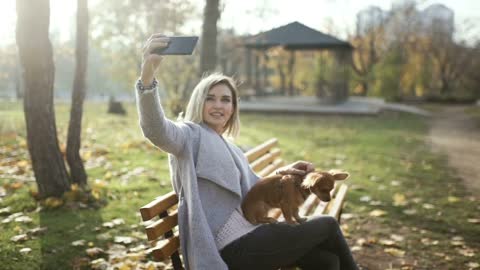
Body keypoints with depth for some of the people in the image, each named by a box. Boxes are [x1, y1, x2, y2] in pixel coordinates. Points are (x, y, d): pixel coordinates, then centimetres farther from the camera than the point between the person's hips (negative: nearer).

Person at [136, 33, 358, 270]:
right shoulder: (190, 136, -5)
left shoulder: (231, 149, 21)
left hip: (246, 237, 8)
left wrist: (282, 173, 12)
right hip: (231, 249, -8)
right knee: (328, 226, 0)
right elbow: (156, 129, -28)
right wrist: (148, 73, -45)